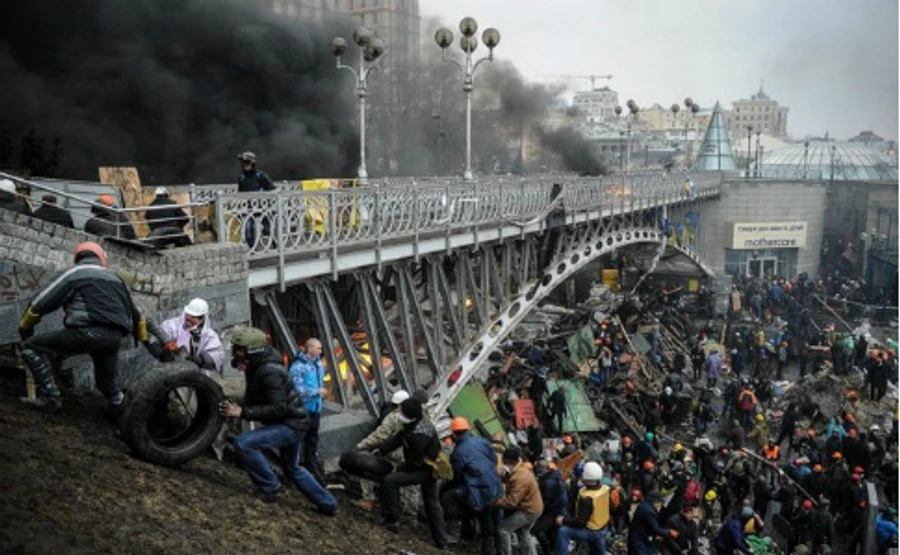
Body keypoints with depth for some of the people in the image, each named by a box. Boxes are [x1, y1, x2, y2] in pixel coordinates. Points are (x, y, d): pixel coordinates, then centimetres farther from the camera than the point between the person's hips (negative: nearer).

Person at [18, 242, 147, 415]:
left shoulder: (72, 274, 11)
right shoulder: (115, 279, 28)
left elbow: (39, 303, 9)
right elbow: (135, 314, 34)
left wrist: (24, 327, 26)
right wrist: (144, 339, 46)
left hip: (86, 333, -6)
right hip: (115, 338, 6)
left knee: (32, 347, 11)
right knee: (106, 380, 29)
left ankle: (50, 397, 5)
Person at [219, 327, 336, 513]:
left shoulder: (269, 372, -26)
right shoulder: (255, 367, 4)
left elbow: (278, 408, -29)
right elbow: (253, 398, 14)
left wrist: (243, 412, -29)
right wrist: (236, 408, -5)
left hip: (290, 425, -10)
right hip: (289, 423, 10)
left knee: (243, 442, -22)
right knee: (292, 469, 25)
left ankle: (271, 488, -8)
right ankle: (327, 504, 37)